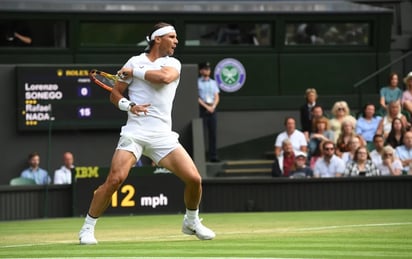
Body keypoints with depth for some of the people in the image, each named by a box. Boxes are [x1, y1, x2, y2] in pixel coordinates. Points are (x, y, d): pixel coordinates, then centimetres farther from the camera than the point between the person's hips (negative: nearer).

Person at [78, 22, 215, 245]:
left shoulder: (173, 63, 11)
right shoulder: (135, 61, 8)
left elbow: (164, 77, -14)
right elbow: (115, 94, 12)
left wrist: (134, 72, -7)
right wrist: (129, 106, -7)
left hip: (162, 135, 2)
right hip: (134, 132, -2)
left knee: (194, 179, -7)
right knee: (115, 179, -20)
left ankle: (191, 222, 21)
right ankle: (87, 228, -6)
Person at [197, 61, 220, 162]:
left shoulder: (213, 82, 16)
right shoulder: (198, 82, 1)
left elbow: (216, 97, 12)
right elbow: (197, 97, -5)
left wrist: (213, 106, -5)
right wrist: (206, 106, -12)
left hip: (212, 109, 5)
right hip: (202, 109, -5)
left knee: (213, 133, 2)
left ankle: (213, 156, 3)